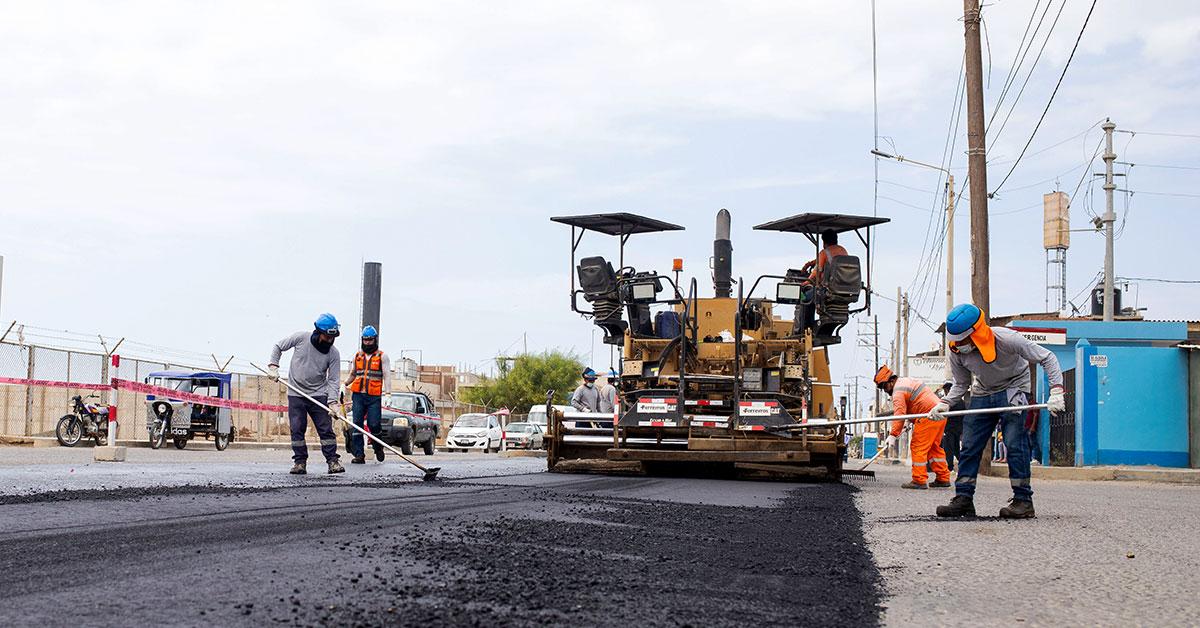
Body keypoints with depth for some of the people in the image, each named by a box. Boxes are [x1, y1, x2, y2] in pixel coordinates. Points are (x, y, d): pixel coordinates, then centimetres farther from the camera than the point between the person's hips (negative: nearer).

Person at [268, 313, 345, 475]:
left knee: (326, 429, -3)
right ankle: (300, 461, 7)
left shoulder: (333, 353, -8)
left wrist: (332, 402, -21)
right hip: (295, 394, 0)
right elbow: (278, 347, 6)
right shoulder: (300, 338, -10)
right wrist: (273, 366, -6)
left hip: (319, 395, 0)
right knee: (297, 429, 0)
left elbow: (333, 380, -8)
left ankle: (333, 461, 1)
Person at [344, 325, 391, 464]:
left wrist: (388, 392, -13)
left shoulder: (382, 356, 6)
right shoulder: (357, 356, 17)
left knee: (373, 424, -8)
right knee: (357, 424, -4)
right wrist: (343, 384, 7)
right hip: (358, 395, 3)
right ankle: (359, 455, -3)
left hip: (374, 396, -3)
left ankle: (378, 447, 20)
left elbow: (387, 375, 0)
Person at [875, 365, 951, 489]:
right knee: (934, 447, 16)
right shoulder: (906, 381, 22)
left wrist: (893, 435, -17)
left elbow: (899, 414, -18)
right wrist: (910, 423, 18)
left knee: (918, 447, -6)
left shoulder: (898, 391, -10)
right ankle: (943, 478, 17)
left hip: (928, 416, -10)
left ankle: (919, 480, -7)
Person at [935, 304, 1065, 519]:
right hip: (982, 394, 5)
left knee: (1015, 443, -16)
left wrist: (1056, 391, -29)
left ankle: (1023, 500, -9)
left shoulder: (1006, 339, -29)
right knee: (969, 445, -2)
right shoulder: (956, 352, -16)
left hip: (1013, 390, -5)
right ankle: (963, 499, 2)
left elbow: (1047, 358, -19)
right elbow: (961, 385, 2)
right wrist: (946, 403, -16)